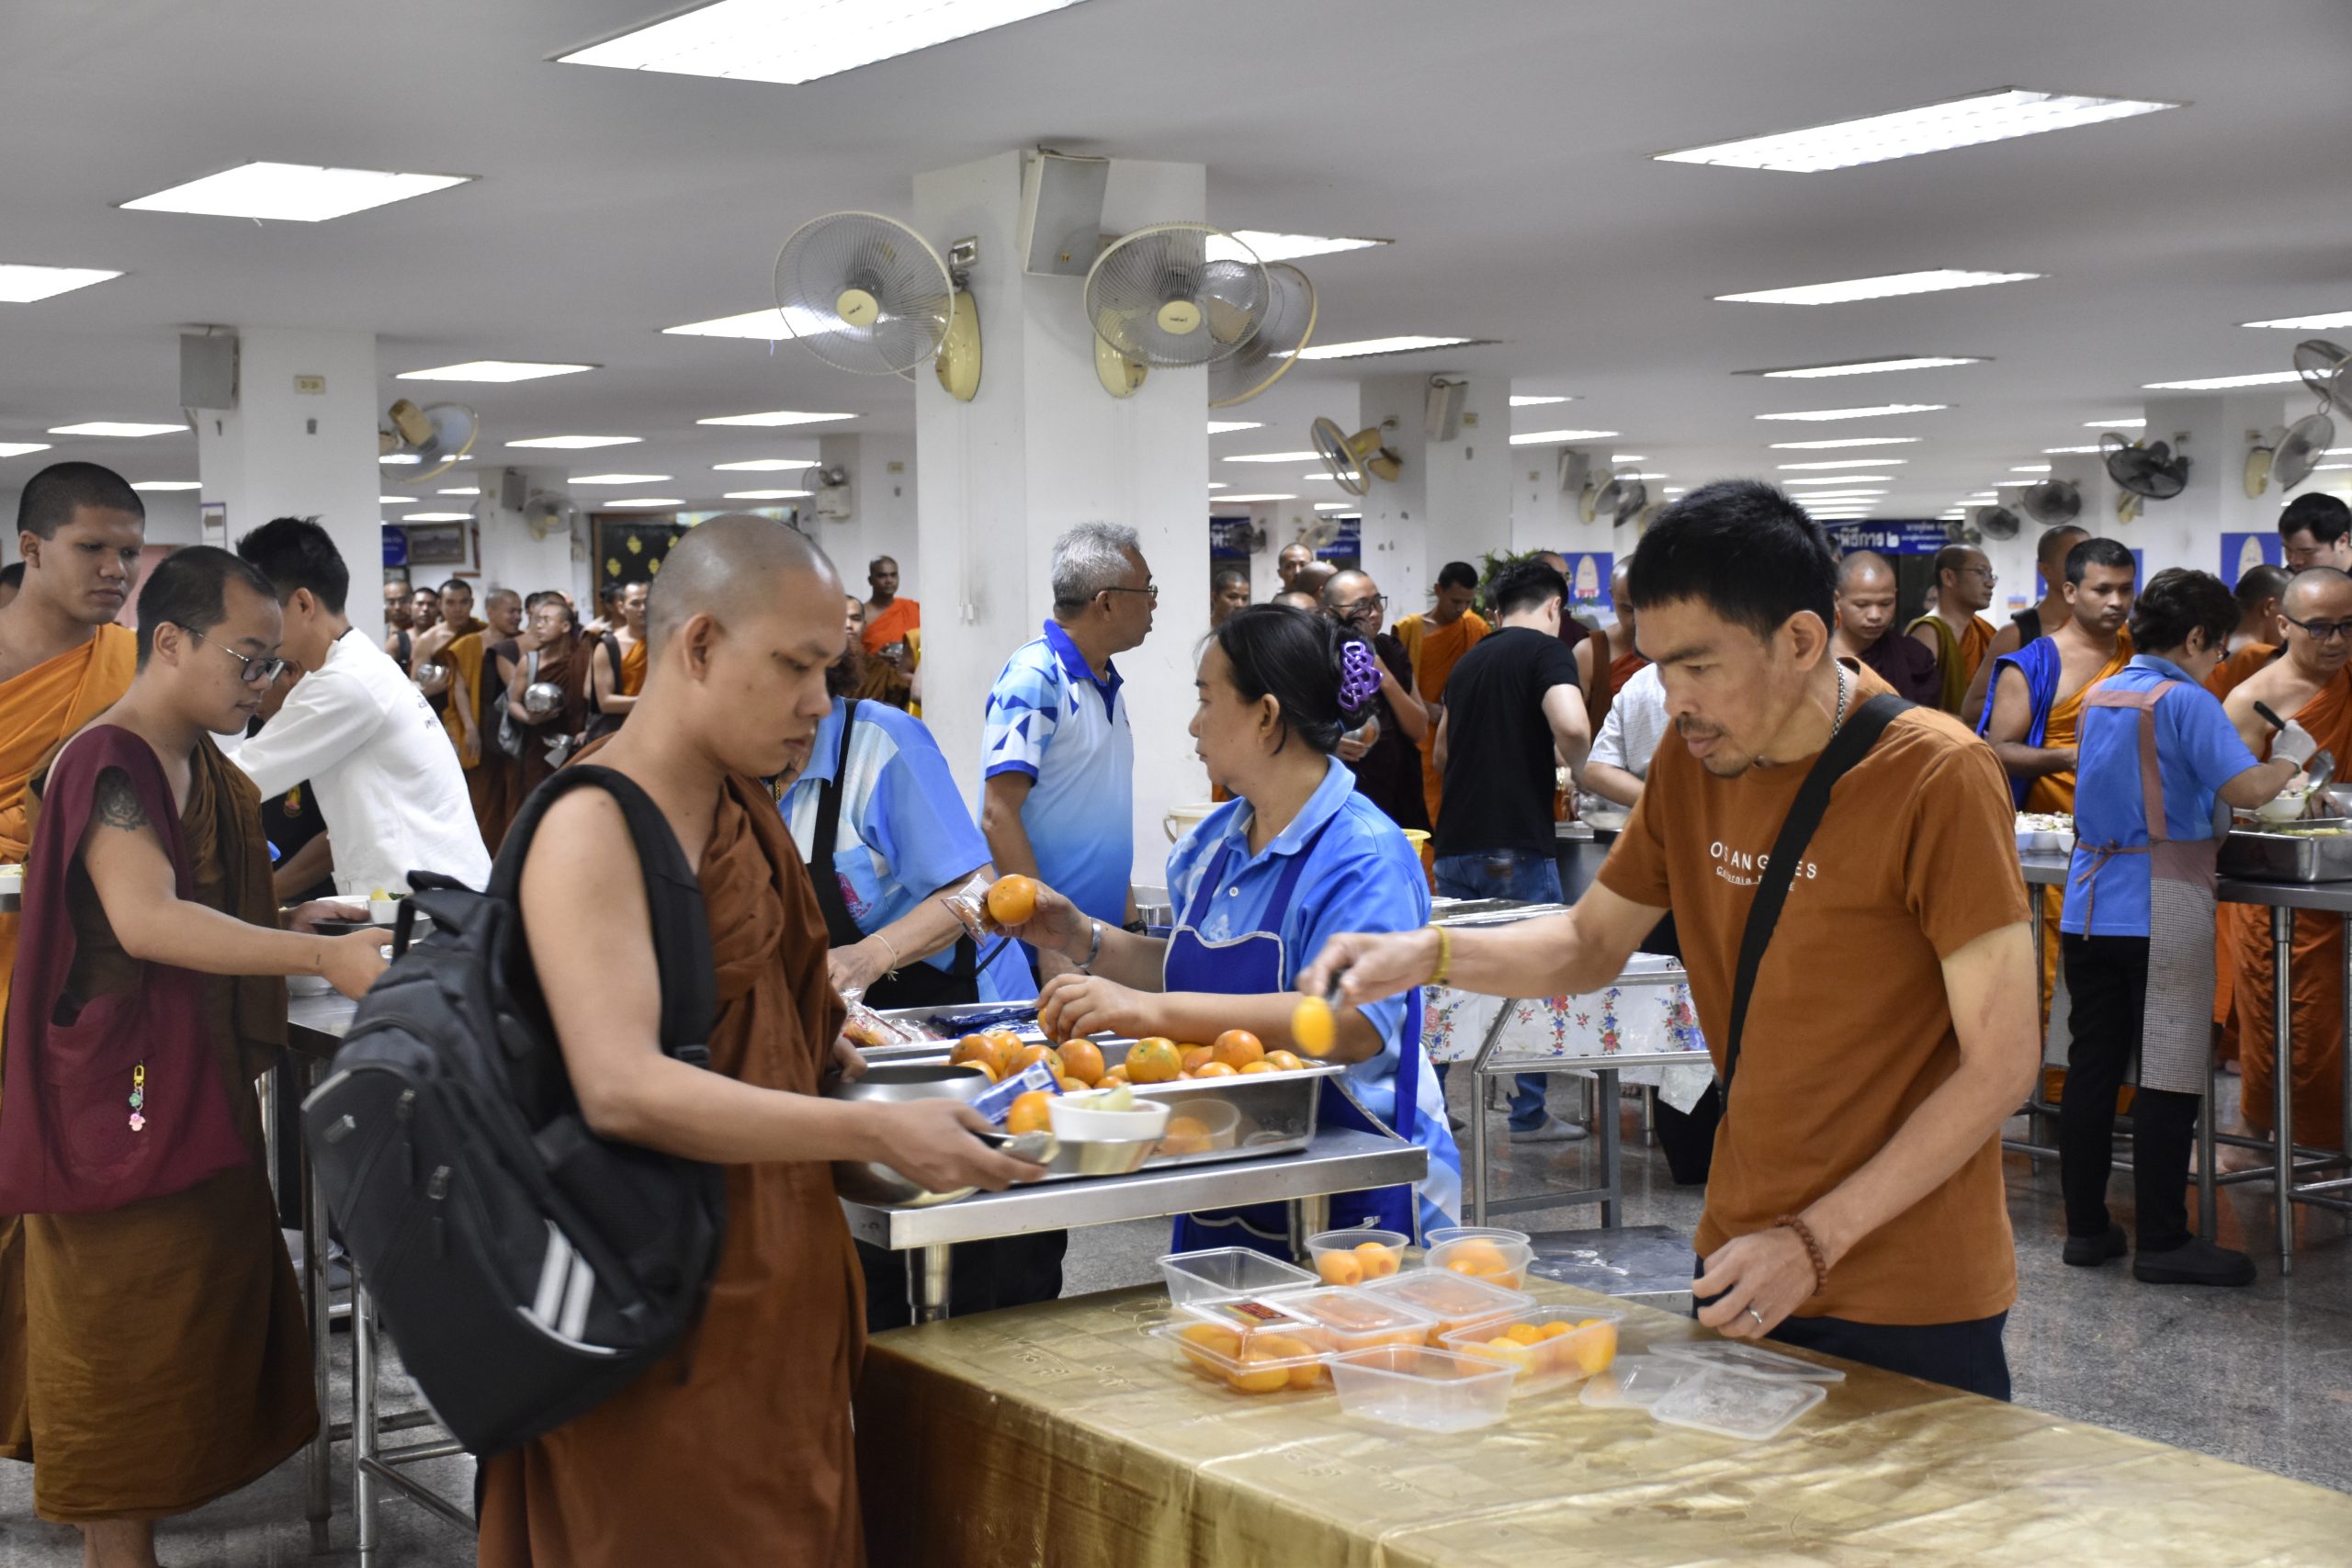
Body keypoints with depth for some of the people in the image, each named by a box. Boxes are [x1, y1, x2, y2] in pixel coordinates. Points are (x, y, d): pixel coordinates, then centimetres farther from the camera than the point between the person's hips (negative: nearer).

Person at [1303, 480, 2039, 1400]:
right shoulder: (1693, 764, 3)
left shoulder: (1935, 777, -17)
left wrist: (1815, 1240, -20)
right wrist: (1426, 956, -3)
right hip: (1741, 1265, 6)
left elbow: (2000, 1067, -17)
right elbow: (1592, 944, 15)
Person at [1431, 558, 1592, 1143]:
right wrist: (1577, 766, -4)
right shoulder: (1547, 651, -5)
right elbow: (1571, 726, -24)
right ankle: (1529, 1114, 8)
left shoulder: (1468, 661, 16)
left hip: (1455, 846, 6)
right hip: (1518, 847, -6)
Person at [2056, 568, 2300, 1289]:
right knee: (2168, 1077, -1)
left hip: (2089, 905, 7)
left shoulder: (2098, 697, 13)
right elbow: (2245, 787, -21)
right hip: (2162, 912, -7)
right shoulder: (2185, 701, -11)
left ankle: (2085, 1227, 14)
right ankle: (2163, 1241, 2)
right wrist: (2292, 756, -2)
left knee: (2092, 1067, 9)